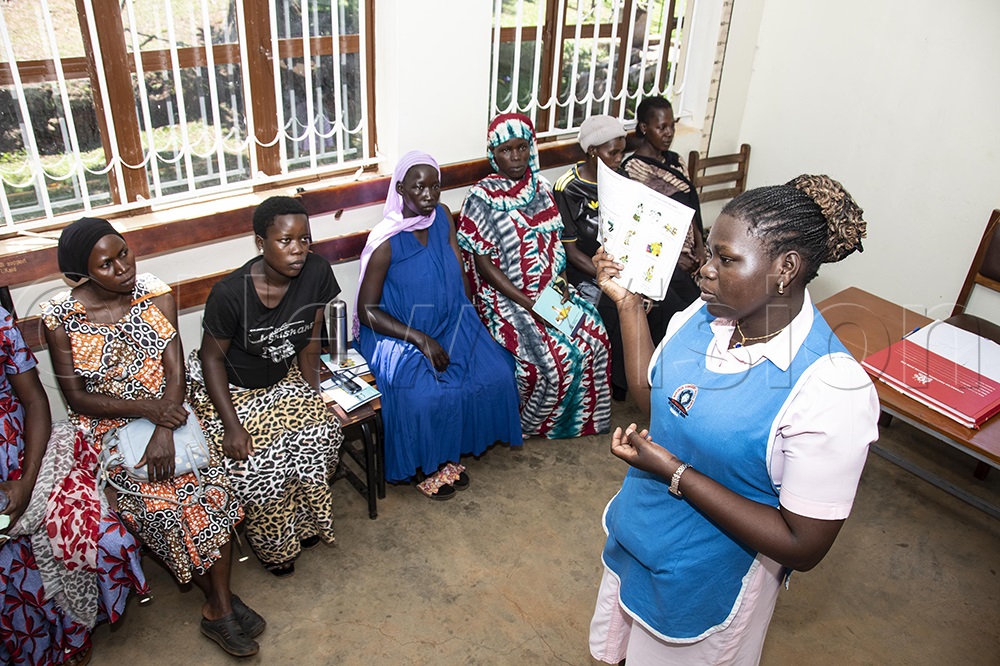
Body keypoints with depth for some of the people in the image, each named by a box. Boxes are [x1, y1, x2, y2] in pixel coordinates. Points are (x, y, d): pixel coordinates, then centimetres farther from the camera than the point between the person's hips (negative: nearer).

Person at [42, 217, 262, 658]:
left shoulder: (156, 295, -5)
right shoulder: (61, 319, -10)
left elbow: (175, 373, -9)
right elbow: (76, 397, -8)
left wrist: (164, 432, -23)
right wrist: (145, 408, -23)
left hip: (166, 411, 2)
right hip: (107, 424, -2)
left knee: (207, 482, -19)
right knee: (159, 495, -20)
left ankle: (219, 605, -6)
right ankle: (220, 602, -1)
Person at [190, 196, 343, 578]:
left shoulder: (316, 274, -16)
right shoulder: (230, 293, -27)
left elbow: (309, 344, -3)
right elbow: (212, 357, -15)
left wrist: (314, 397, -9)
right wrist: (232, 426, -19)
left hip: (283, 379, 4)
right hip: (228, 388, -4)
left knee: (322, 432, -17)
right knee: (257, 460, -20)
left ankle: (303, 523, 10)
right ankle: (273, 543, 10)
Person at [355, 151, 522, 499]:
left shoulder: (443, 217, -1)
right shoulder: (386, 241, -16)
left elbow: (460, 274, 8)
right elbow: (367, 311, -14)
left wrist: (466, 324, -4)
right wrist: (421, 339, -22)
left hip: (450, 324, 6)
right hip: (398, 335, -5)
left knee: (495, 374, -14)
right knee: (425, 395, -30)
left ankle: (451, 452, 8)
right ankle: (426, 464, 2)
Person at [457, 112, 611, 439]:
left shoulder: (541, 187, 7)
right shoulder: (482, 199, -10)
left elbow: (555, 242, 12)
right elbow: (483, 263, -13)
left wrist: (562, 283, -6)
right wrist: (527, 302, -19)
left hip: (550, 288, 6)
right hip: (505, 294, -6)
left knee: (594, 333, -13)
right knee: (553, 356, -22)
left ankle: (583, 416, 9)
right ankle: (533, 424, 8)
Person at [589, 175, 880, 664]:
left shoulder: (833, 390, -31)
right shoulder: (703, 315, -12)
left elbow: (803, 547, -25)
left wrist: (675, 473, -28)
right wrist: (627, 301, -6)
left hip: (709, 582, -5)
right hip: (636, 541, 6)